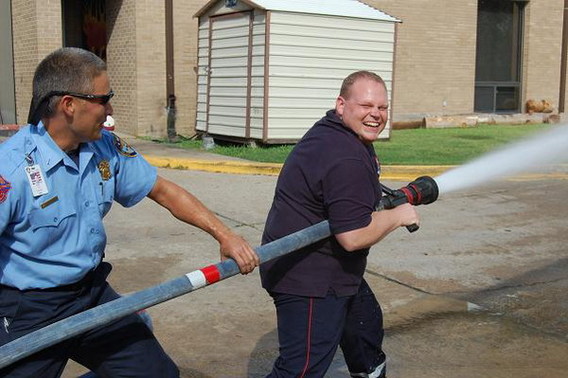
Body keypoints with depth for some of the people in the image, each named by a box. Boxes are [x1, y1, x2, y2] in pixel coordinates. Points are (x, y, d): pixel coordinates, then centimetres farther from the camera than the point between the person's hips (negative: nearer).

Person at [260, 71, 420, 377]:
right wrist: (397, 216, -13)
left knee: (365, 324, 31)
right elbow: (355, 237, -29)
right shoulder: (347, 161, -26)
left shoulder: (331, 133, 9)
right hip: (308, 282, -12)